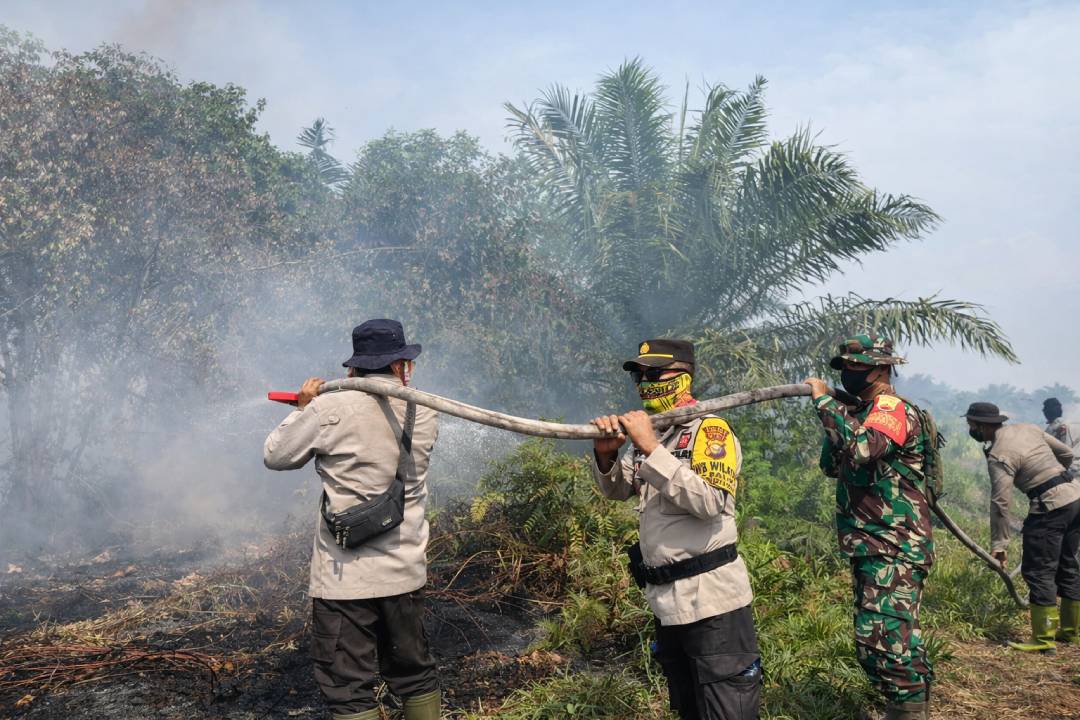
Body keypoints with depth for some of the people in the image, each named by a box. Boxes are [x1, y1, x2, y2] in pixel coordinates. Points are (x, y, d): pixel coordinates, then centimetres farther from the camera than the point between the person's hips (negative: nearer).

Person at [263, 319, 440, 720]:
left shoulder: (331, 410, -14)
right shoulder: (422, 413, 1)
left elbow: (275, 456, -1)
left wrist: (304, 409, 12)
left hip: (345, 579, -5)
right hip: (406, 573, 5)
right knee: (414, 675, 20)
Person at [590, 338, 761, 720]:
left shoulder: (711, 430, -12)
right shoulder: (650, 431, 10)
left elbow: (709, 502, -25)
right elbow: (617, 490, 14)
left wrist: (651, 448, -25)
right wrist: (606, 455, -7)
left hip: (712, 602, -8)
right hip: (666, 602, 8)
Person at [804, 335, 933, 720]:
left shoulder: (893, 409, -15)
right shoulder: (862, 412, 14)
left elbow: (861, 447, -35)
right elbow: (831, 466, 18)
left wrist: (824, 402, -24)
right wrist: (833, 415, 5)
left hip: (894, 552, -10)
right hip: (870, 548, 10)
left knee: (880, 641, -14)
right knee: (895, 637, 18)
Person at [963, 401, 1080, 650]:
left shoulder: (999, 456, -15)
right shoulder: (1027, 428, 8)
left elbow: (1000, 504, -17)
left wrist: (999, 544, -12)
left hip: (1051, 507, -9)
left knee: (1038, 571, -3)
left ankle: (1043, 639, -2)